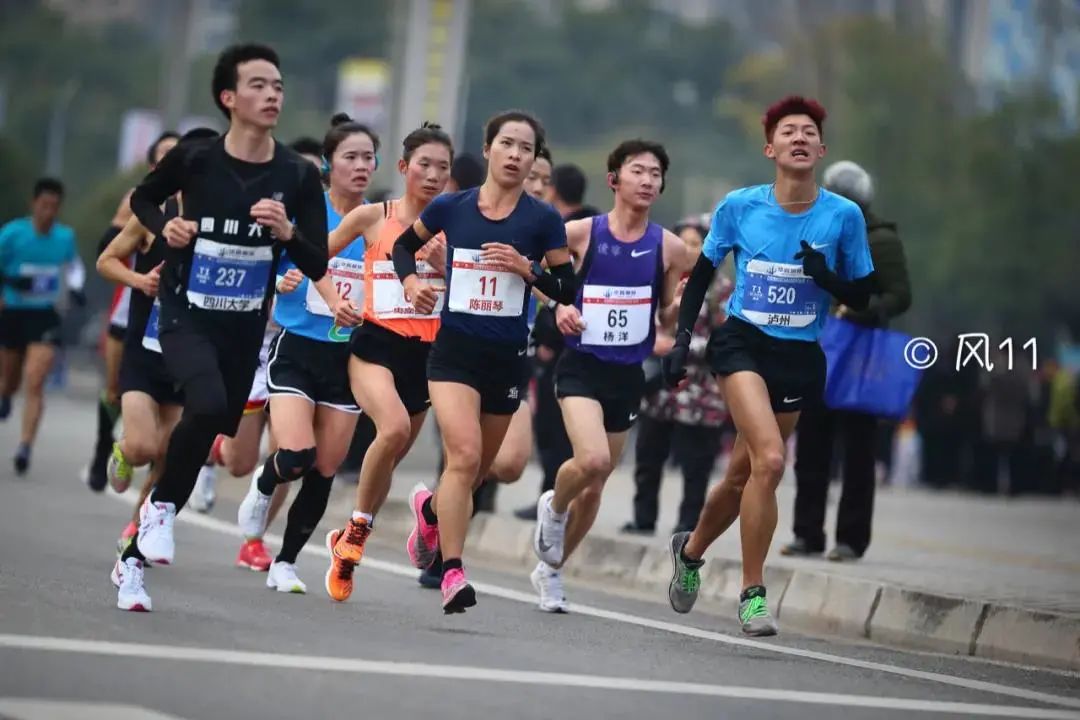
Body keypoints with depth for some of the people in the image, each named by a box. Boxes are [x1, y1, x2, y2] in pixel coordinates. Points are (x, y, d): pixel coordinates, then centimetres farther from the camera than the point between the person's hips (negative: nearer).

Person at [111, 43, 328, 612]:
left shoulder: (297, 176, -7)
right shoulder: (195, 159, -10)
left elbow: (317, 268, -3)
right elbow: (142, 199, 11)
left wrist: (287, 232, -22)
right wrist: (164, 228, -9)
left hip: (246, 329, 3)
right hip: (186, 315, -3)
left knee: (211, 437, 6)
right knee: (207, 405, -32)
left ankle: (134, 558, 23)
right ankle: (160, 506, -6)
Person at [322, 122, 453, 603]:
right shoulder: (372, 217, 2)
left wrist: (442, 265, -9)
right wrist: (335, 300, -1)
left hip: (427, 350, 3)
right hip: (376, 342, -3)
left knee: (391, 457, 10)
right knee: (394, 427, -30)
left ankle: (347, 544, 32)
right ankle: (357, 528, -10)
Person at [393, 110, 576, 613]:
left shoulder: (543, 220, -2)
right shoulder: (450, 207, 0)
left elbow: (569, 291, -1)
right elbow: (404, 245, 17)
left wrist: (526, 268, -17)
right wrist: (411, 280, -2)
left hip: (507, 358, 2)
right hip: (454, 349, -2)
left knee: (477, 471, 14)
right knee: (464, 455, -21)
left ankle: (430, 508, 48)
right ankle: (453, 573, -18)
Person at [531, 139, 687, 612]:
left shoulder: (669, 247, 1)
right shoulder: (580, 233, -5)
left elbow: (668, 320, 8)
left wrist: (684, 306, -14)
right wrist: (558, 306, -9)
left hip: (628, 375, 4)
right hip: (582, 366, -3)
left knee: (595, 486, 12)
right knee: (592, 461, -27)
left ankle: (550, 568, 33)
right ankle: (554, 507, 8)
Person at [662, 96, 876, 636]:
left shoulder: (843, 216, -3)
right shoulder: (740, 206, -3)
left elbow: (861, 297, 3)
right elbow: (701, 273, 9)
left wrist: (826, 276, -18)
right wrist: (681, 339, 2)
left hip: (800, 356, 2)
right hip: (743, 342, -2)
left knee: (745, 473, 9)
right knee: (769, 459, -23)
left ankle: (691, 550, 40)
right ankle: (752, 592, -11)